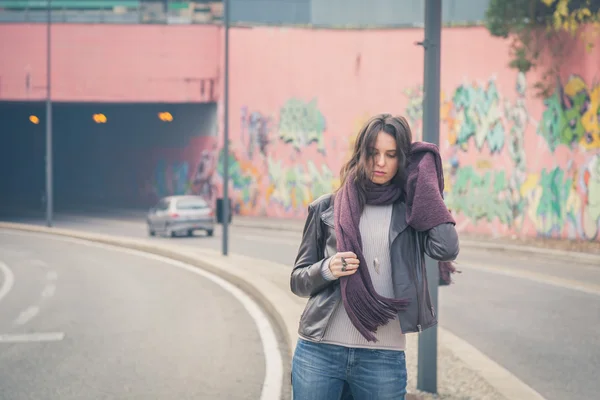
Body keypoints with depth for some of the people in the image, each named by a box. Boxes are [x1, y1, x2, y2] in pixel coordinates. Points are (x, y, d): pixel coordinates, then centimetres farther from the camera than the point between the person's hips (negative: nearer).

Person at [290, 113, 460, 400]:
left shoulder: (410, 211, 5)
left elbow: (446, 248, -15)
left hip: (383, 358, 0)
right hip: (319, 353, 0)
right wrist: (326, 270, -11)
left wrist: (422, 175, -6)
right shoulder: (326, 208, 7)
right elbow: (298, 280, 12)